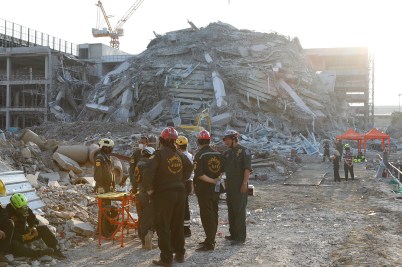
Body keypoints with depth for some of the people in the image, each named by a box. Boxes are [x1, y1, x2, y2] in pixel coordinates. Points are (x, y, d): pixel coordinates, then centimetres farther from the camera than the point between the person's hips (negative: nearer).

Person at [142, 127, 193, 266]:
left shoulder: (159, 154, -13)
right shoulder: (179, 155, 8)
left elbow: (148, 172, -24)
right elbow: (189, 167, 24)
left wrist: (149, 188, -12)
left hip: (164, 194, -6)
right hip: (180, 193, 6)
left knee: (163, 227, 1)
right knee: (178, 225, 17)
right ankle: (179, 254, 25)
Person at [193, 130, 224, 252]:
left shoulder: (199, 155, -14)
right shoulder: (218, 154, 6)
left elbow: (199, 174, -21)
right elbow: (222, 171, 11)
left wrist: (212, 181, -15)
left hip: (204, 188, -7)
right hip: (216, 188, 7)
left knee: (206, 215, -4)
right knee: (213, 213, 15)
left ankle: (209, 243, -3)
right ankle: (211, 239, 25)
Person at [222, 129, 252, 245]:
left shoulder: (244, 151, -7)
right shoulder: (227, 153, 16)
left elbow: (247, 168, -15)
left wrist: (244, 183, -23)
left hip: (240, 186, -8)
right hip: (229, 185, 8)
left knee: (239, 211, -6)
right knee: (231, 210, 13)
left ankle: (241, 237, -2)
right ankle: (233, 234, 24)